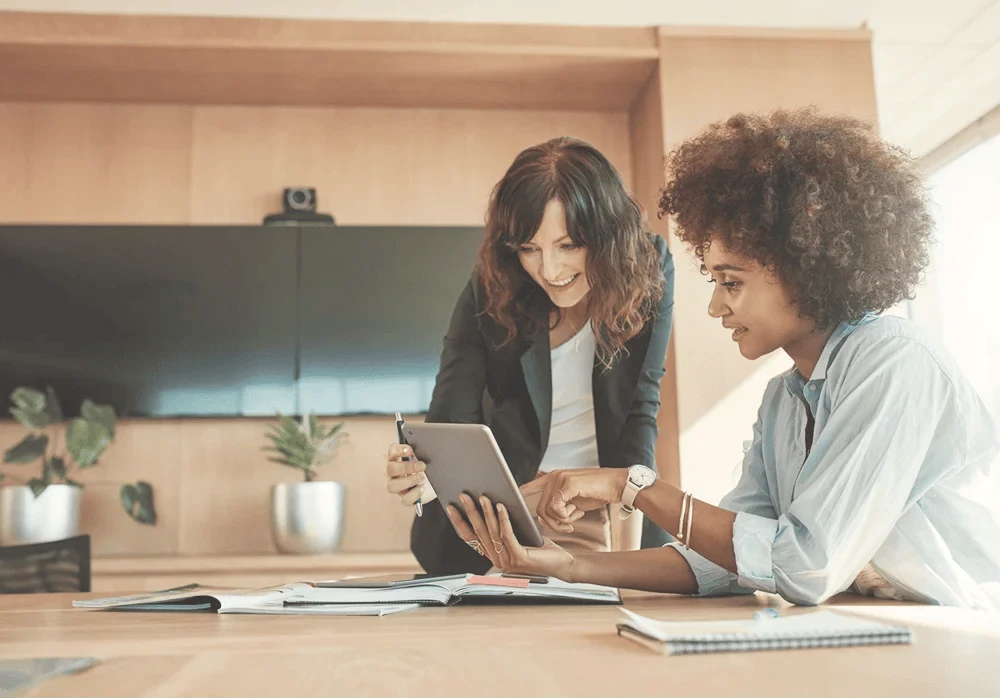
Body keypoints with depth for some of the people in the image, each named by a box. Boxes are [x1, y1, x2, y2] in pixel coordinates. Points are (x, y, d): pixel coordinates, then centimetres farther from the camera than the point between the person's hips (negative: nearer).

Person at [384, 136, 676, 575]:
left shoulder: (648, 271, -13)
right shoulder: (491, 290, -16)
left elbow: (640, 413, -11)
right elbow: (449, 425, -18)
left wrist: (628, 553, -19)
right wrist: (425, 476, -42)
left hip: (614, 511, 0)